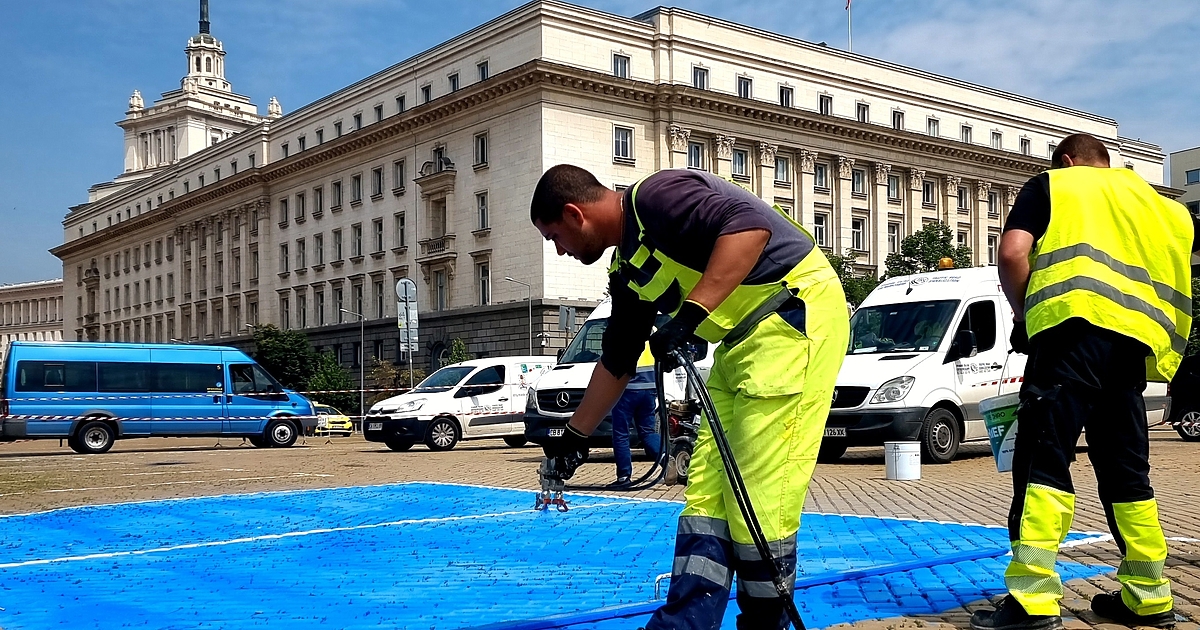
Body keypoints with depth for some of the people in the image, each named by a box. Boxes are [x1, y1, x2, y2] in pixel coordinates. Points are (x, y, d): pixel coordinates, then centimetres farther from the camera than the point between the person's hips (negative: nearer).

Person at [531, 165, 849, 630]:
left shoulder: (654, 196, -12)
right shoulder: (627, 272, 15)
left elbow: (751, 223, -27)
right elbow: (616, 361, 24)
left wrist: (692, 313, -30)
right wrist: (575, 436, 29)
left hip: (797, 314, -9)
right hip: (742, 340, 10)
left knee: (760, 500, -10)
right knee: (705, 495, 3)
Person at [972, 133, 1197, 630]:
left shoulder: (1050, 184, 17)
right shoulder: (1148, 199, 32)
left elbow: (1013, 253, -1)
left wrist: (1024, 311, 12)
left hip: (1076, 324, -6)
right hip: (1134, 335, 6)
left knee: (1043, 456, -10)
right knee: (1125, 468, 13)